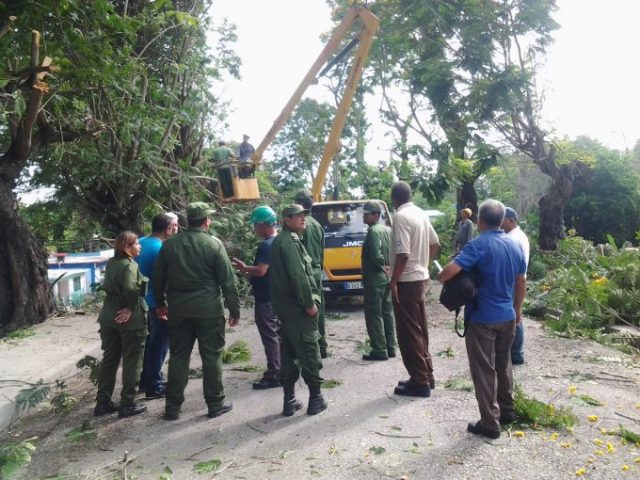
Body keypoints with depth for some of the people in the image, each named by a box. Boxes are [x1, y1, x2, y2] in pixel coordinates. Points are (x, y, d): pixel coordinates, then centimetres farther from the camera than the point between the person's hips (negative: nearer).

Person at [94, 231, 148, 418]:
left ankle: (103, 402, 24)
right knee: (131, 361, 4)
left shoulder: (111, 263, 8)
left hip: (109, 316, 8)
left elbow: (107, 286, 14)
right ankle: (127, 404, 11)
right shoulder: (130, 265, -16)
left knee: (109, 359, 15)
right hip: (129, 319, -8)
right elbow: (130, 288, -29)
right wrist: (130, 307, -16)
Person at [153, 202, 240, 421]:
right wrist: (234, 309, -1)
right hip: (208, 310, -4)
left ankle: (172, 406, 19)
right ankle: (215, 404, 15)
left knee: (178, 357, 12)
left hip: (178, 309, 4)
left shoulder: (169, 244, 3)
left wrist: (160, 303, 22)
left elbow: (158, 278, 10)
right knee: (211, 356, 6)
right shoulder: (214, 244, -9)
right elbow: (228, 281, -8)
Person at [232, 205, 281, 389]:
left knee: (270, 337, -3)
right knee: (277, 334, 16)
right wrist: (250, 273, 15)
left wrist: (244, 268, -10)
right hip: (276, 296, 10)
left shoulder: (266, 245, -20)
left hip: (266, 299, -10)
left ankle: (274, 376, 3)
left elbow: (261, 271, -26)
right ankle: (282, 369, 25)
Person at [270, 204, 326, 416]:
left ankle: (289, 401, 17)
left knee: (289, 352, 11)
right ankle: (316, 398, 9)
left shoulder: (281, 240, 17)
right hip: (297, 306, -10)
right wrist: (309, 303, -17)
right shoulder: (289, 241, -14)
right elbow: (298, 276, -22)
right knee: (309, 351, 0)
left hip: (286, 306, 10)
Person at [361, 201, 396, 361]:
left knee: (374, 316, -2)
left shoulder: (373, 231, -16)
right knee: (387, 313, 14)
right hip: (388, 278, 9)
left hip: (375, 280, -9)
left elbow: (376, 256, -25)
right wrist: (387, 267, 8)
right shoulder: (388, 230, 12)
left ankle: (379, 351, 2)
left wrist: (382, 267, -8)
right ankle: (390, 348, 21)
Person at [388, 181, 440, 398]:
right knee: (419, 330, 17)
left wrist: (393, 282, -18)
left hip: (406, 282, -9)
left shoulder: (401, 216, -18)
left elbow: (403, 254, -24)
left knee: (409, 333, 0)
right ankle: (426, 375, 27)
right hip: (420, 278, 9)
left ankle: (420, 382, 7)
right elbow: (435, 245, 17)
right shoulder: (421, 214, 10)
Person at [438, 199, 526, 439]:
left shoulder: (478, 245, -17)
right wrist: (517, 310, 23)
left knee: (484, 370, 3)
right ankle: (507, 411, 35)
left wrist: (440, 277, -7)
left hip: (483, 318, -7)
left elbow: (450, 270, -29)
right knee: (503, 364, 22)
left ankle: (490, 423, 10)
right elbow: (521, 282, 12)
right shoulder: (515, 245, 5)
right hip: (507, 316, 7)